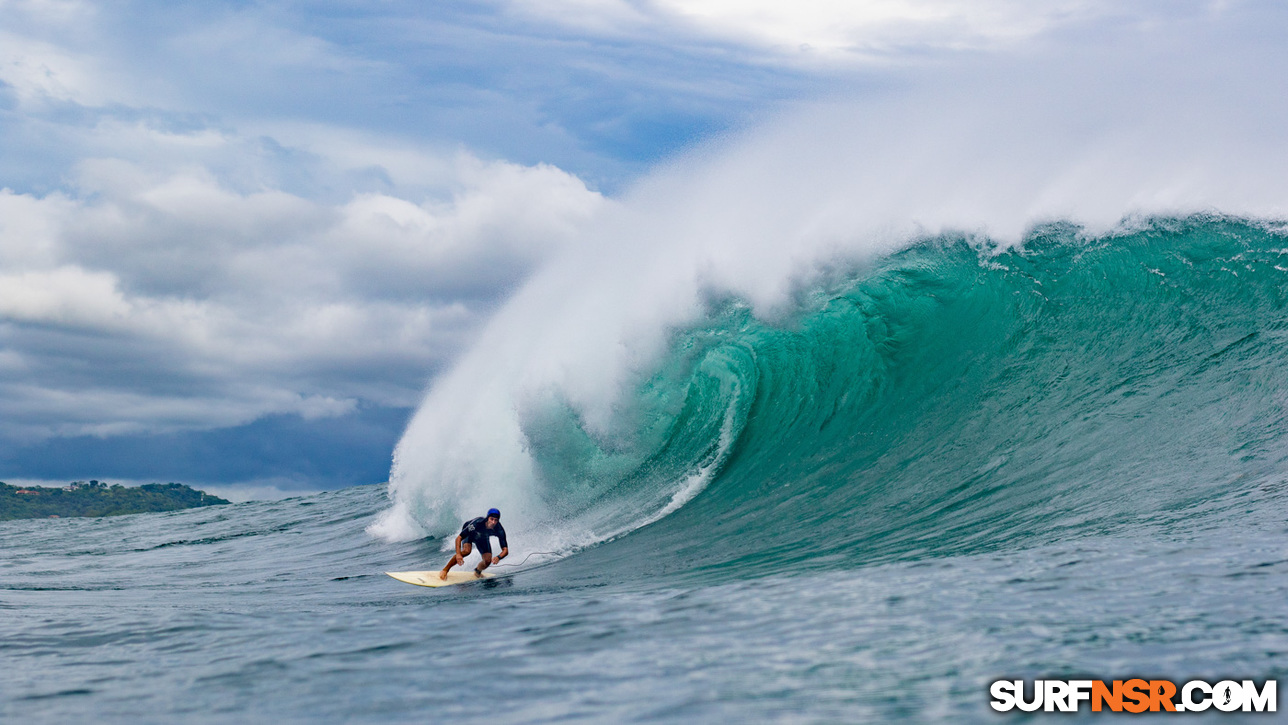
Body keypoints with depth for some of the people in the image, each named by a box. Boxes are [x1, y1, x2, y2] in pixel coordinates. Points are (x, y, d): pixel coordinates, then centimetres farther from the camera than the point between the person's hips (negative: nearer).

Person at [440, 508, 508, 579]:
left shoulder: (499, 530, -34)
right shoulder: (477, 523, -42)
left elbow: (505, 550, -33)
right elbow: (458, 538, -38)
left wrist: (498, 557, -55)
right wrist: (458, 554, -52)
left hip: (483, 538, 3)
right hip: (469, 534, -3)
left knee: (488, 561, -15)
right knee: (467, 550, -33)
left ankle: (477, 571, 21)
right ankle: (445, 570, -17)